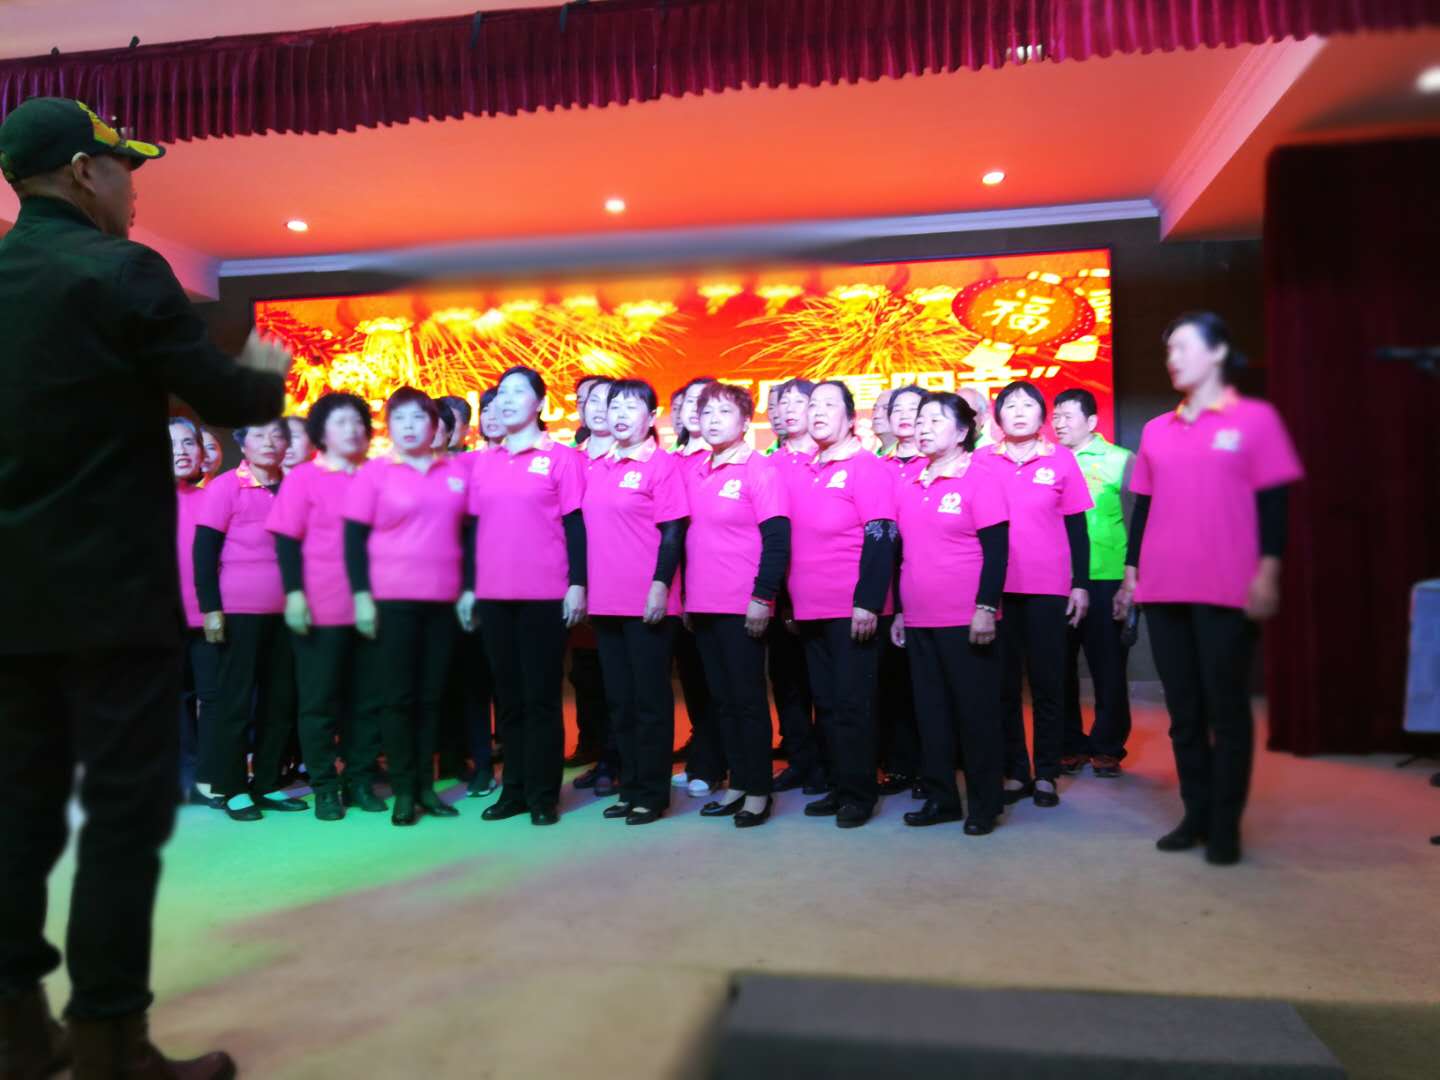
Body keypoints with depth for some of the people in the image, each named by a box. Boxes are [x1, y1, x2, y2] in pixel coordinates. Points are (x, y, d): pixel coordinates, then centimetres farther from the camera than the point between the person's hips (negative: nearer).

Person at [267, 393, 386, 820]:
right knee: (320, 699, 5)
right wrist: (294, 593, -13)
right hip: (321, 608, -3)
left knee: (367, 697, 8)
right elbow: (287, 541, -3)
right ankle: (324, 786, 16)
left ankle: (360, 780, 20)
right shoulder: (303, 477, 2)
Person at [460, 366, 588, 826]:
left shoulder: (562, 458, 0)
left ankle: (544, 795, 11)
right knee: (508, 696, 11)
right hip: (493, 595, 4)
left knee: (542, 697, 2)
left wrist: (577, 583, -10)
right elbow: (475, 527, 14)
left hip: (546, 595, -4)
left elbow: (575, 526, -3)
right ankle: (514, 788, 21)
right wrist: (468, 587, 10)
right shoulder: (482, 462, 13)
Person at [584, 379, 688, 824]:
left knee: (650, 698, 2)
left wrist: (660, 586, -17)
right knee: (619, 699, 13)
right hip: (605, 602, 6)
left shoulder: (663, 464, -5)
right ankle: (629, 787, 24)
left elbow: (673, 532, -9)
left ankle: (652, 793, 13)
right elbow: (586, 529, 17)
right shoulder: (595, 467, 13)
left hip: (648, 602, -6)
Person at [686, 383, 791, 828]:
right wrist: (685, 595, 13)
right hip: (702, 606, 7)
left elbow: (778, 540, -13)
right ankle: (737, 784, 23)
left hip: (744, 608, -6)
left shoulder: (760, 470, -7)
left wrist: (763, 598, -17)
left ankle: (758, 791, 13)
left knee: (748, 699, 2)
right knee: (722, 699, 12)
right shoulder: (695, 474, 12)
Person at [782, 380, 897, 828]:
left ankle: (859, 794, 12)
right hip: (810, 609, 6)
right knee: (826, 703, 12)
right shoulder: (798, 473, 13)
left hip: (853, 610, -6)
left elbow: (881, 538, -12)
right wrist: (788, 603, 15)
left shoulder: (867, 467, -6)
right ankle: (839, 787, 23)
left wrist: (868, 602, -18)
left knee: (852, 703, 0)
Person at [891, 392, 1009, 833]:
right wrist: (900, 611, 15)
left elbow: (996, 550, -10)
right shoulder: (910, 483, 12)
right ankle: (940, 797, 24)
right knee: (931, 710, 12)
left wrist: (986, 607, -17)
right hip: (919, 620, 6)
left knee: (976, 710, 4)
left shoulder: (980, 478, -6)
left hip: (966, 619, -6)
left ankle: (984, 803, 17)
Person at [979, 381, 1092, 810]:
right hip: (996, 587, 1)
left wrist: (1081, 584, 1)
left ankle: (1046, 774, 16)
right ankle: (1015, 771, 18)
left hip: (1048, 588, -1)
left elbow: (1076, 527, 5)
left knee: (1047, 681, 5)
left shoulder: (1061, 459, 2)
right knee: (1003, 682, 7)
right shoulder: (982, 461, 3)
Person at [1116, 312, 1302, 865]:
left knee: (1226, 706, 2)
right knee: (1183, 707, 9)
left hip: (1228, 589, -4)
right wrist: (1131, 571, 11)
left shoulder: (1256, 418, 1)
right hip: (1163, 588, 4)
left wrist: (1268, 570, -11)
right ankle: (1196, 814, 20)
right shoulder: (1156, 430, 12)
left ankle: (1226, 824, 12)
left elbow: (1274, 502, -3)